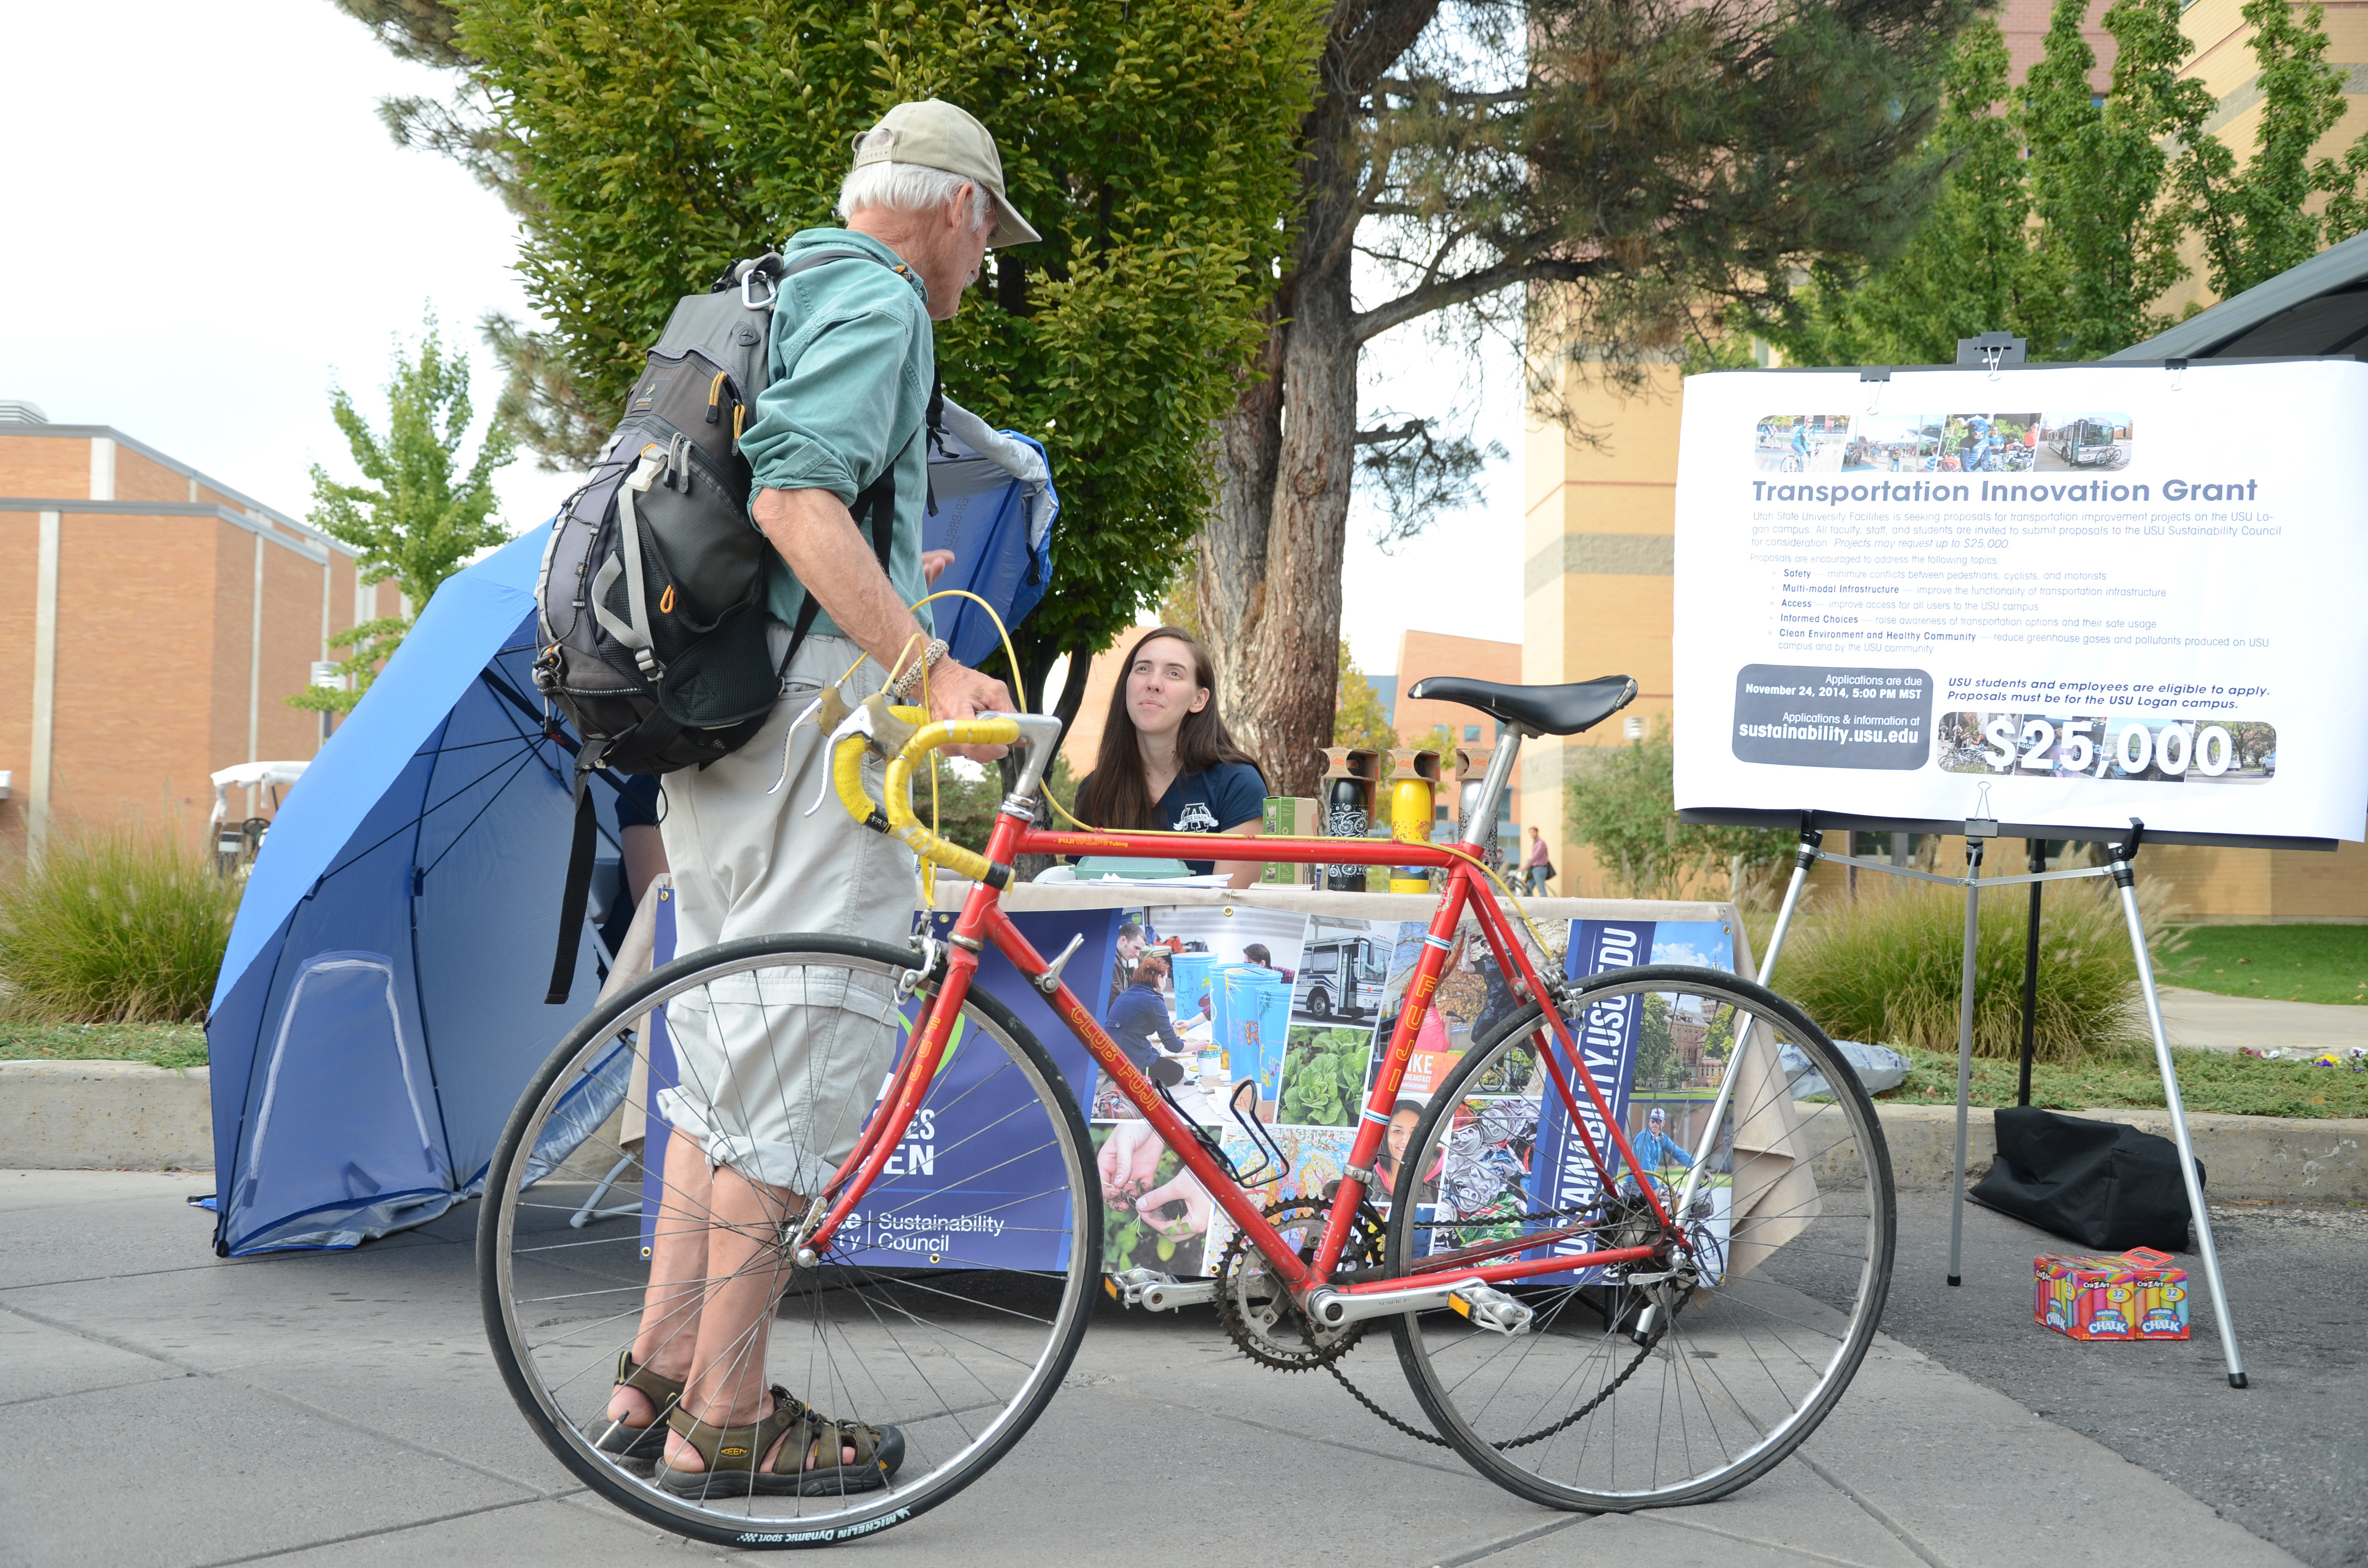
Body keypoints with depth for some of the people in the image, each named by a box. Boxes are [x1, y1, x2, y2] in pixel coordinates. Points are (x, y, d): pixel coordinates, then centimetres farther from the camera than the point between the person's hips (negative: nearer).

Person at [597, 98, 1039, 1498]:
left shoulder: (776, 300, 24)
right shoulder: (878, 303, -7)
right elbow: (795, 495, -22)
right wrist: (926, 666, -27)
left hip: (711, 721, 10)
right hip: (814, 714, -10)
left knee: (729, 1055, 15)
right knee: (801, 1064, -5)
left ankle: (660, 1380, 19)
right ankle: (725, 1426, 0)